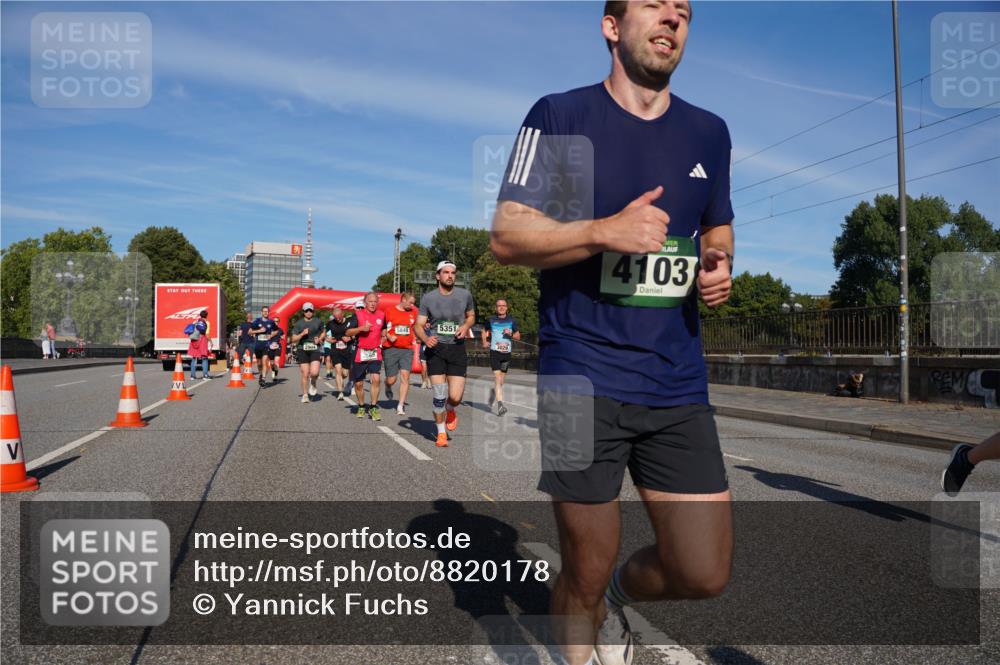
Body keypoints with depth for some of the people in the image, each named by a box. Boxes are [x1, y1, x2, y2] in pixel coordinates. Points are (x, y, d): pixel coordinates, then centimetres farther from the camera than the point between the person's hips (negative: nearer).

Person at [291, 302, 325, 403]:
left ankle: (313, 384, 16)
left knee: (314, 373, -18)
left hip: (315, 350, 0)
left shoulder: (318, 322, 5)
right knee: (305, 374, 0)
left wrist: (319, 339, -1)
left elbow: (323, 333, 20)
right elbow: (293, 339, 4)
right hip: (303, 350, 0)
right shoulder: (298, 323, 4)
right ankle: (305, 395, 16)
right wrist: (302, 334, -13)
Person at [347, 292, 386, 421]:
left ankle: (373, 408, -7)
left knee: (376, 379, -17)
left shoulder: (381, 315, 6)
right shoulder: (358, 315, -3)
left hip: (375, 353, 1)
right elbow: (348, 333, -5)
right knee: (358, 383, 7)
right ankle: (361, 407, 28)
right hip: (360, 353, -1)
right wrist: (361, 328, -18)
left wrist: (381, 341, 7)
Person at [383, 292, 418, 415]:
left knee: (405, 376, -9)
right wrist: (388, 336, -13)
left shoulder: (413, 312, 9)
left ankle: (401, 406, -2)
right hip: (391, 349, -2)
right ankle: (388, 388, 39)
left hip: (407, 349, 3)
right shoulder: (389, 311, -1)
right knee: (391, 379, 1)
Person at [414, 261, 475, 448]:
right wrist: (426, 339, -19)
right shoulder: (428, 298, 0)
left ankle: (450, 411, 30)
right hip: (436, 349, 0)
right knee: (439, 395, -2)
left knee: (455, 397, -7)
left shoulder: (465, 295, 3)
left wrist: (466, 326, -3)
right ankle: (441, 433, 19)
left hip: (457, 349, 1)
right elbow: (419, 325, 3)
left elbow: (471, 316, 20)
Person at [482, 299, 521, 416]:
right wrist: (485, 342, 5)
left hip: (506, 353, 2)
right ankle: (500, 405, -20)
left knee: (501, 379, 10)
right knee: (497, 377, -15)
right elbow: (484, 331, 22)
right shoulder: (491, 320, 5)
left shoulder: (511, 320, 7)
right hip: (494, 352, -2)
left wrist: (511, 334, -8)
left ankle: (493, 392, 42)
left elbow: (518, 337, 12)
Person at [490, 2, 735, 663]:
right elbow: (505, 236, -6)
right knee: (584, 574, 6)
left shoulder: (709, 132, 14)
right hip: (583, 378, -4)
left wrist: (720, 266, 2)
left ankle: (617, 593, 36)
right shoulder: (559, 116, 0)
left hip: (679, 383, 5)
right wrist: (604, 231, -22)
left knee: (704, 573, 4)